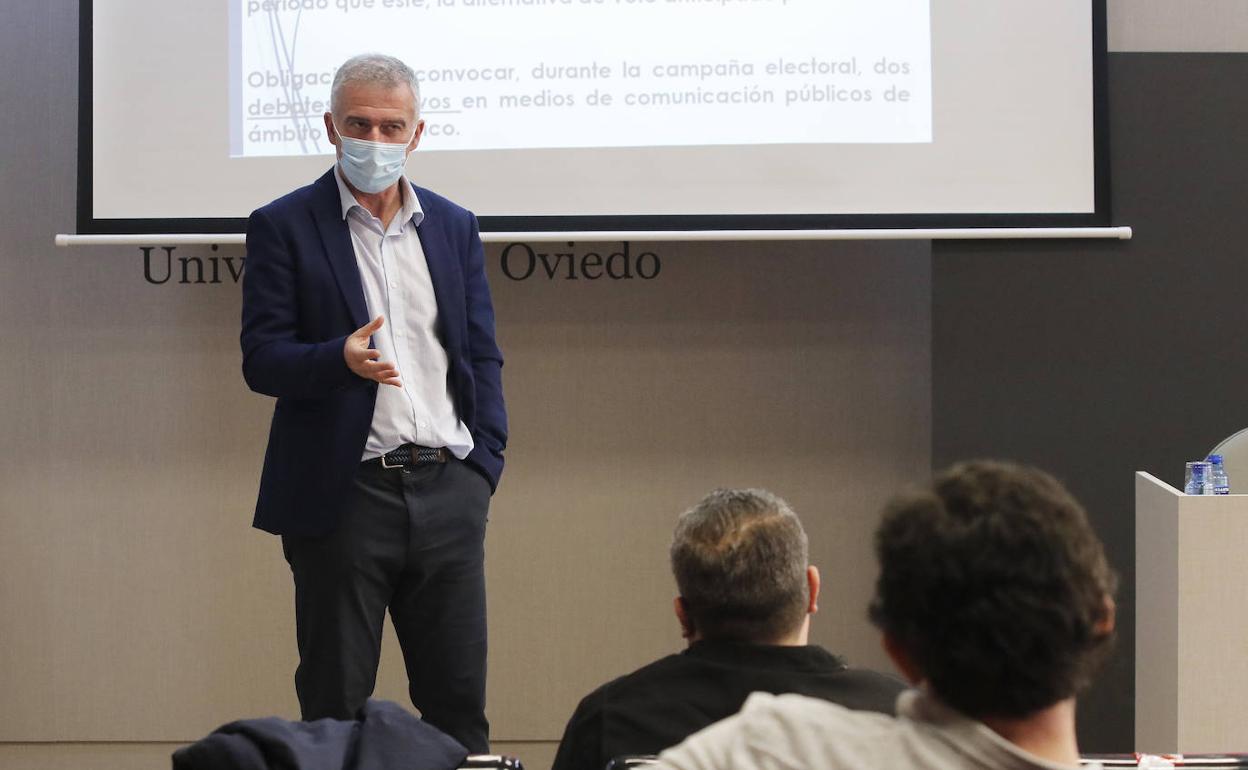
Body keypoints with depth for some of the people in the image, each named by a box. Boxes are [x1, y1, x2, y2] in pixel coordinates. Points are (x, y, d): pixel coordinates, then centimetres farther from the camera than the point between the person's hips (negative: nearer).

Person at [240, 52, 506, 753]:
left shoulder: (455, 227, 13)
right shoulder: (284, 226, 0)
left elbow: (483, 356, 15)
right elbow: (261, 358, -5)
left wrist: (484, 466, 4)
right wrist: (340, 358, -24)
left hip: (448, 489, 3)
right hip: (343, 492, -3)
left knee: (460, 699, 5)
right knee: (336, 703, 3)